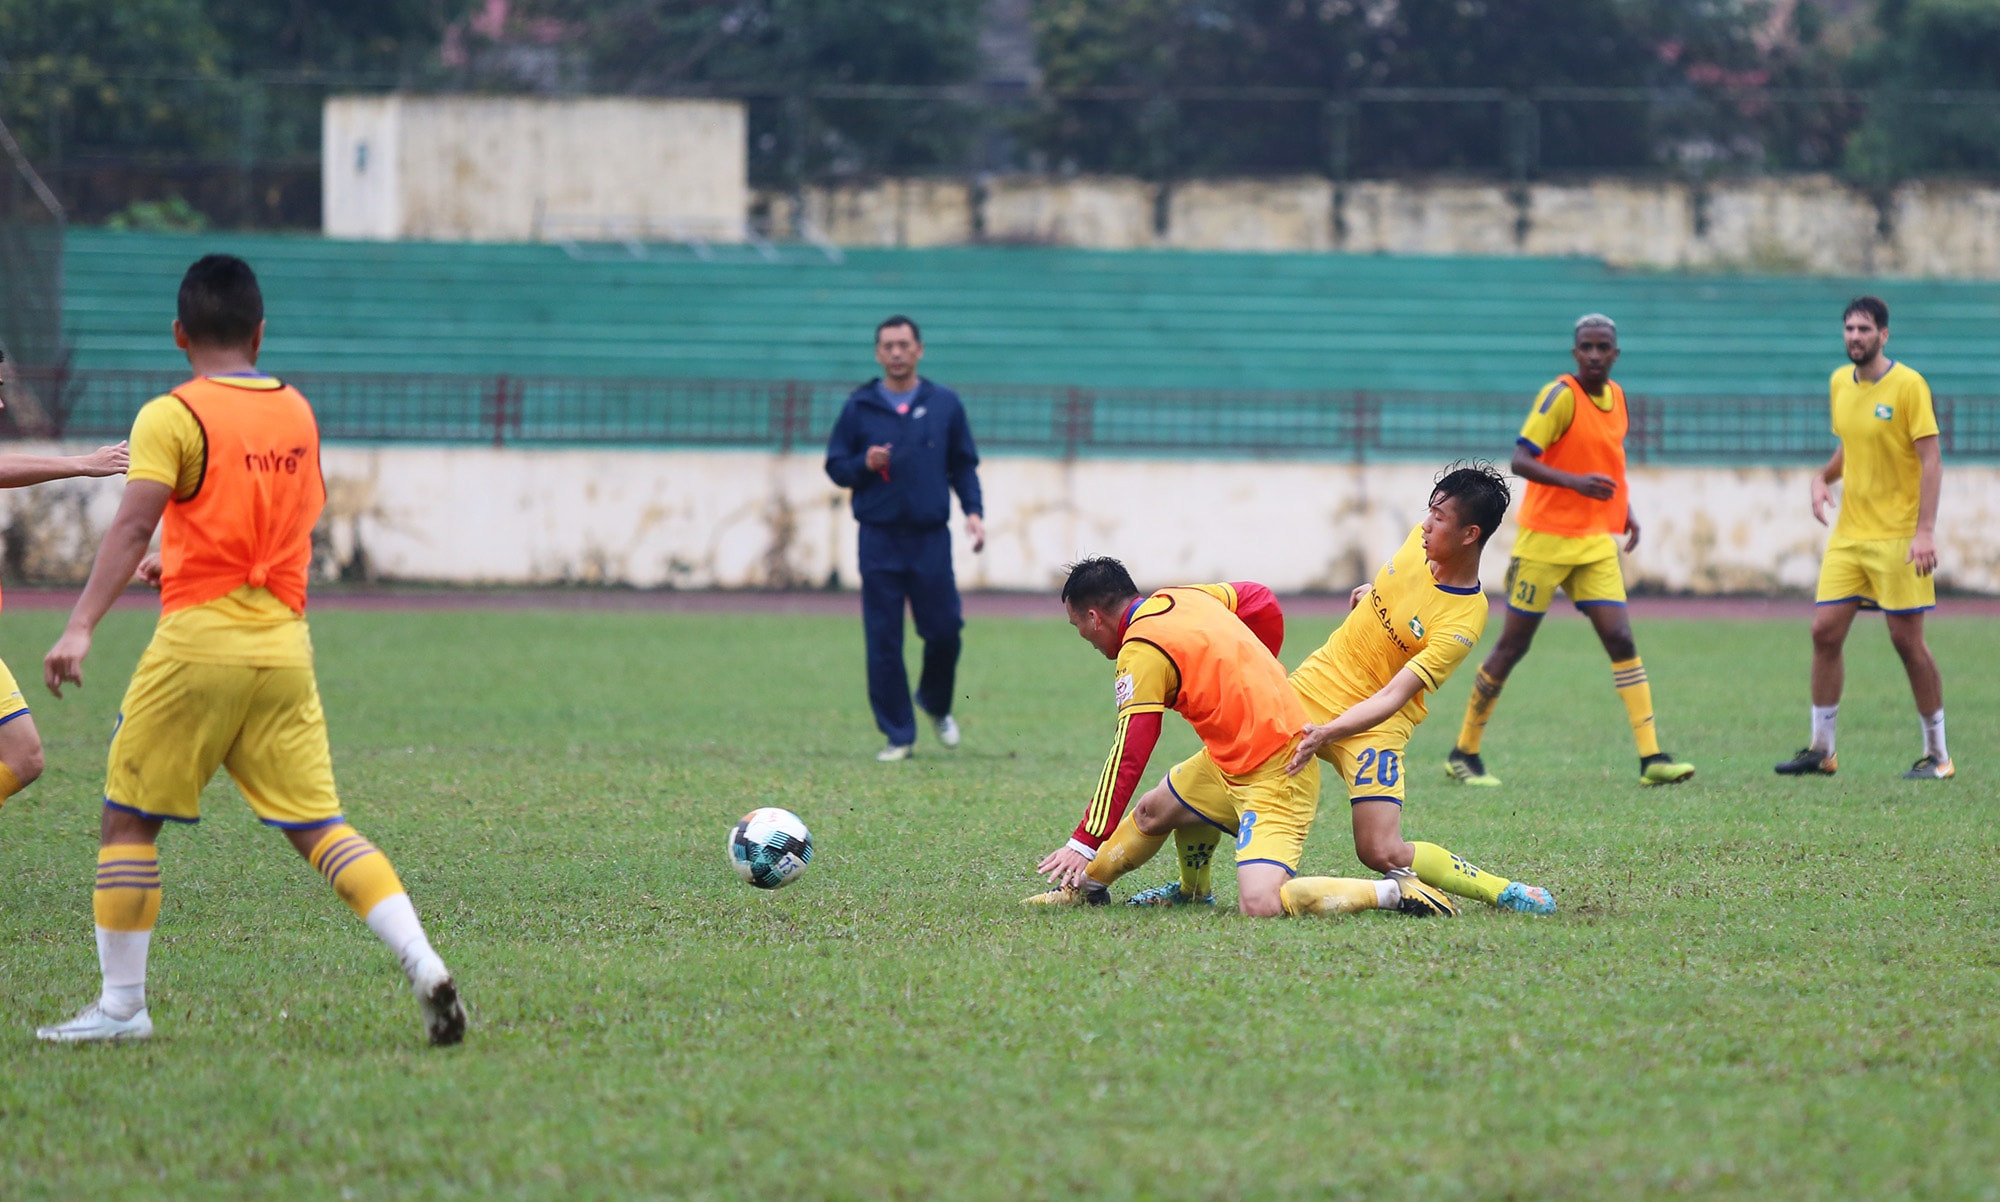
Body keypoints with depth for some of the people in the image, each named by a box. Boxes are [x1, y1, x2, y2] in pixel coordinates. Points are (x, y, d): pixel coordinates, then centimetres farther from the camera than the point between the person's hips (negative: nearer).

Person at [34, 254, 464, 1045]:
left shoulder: (171, 418, -6)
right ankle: (424, 966, -13)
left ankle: (122, 1005, 9)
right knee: (319, 828, 4)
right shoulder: (297, 414, 12)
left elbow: (133, 526, -18)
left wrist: (81, 626, -24)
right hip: (285, 645, 5)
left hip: (199, 645, -5)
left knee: (127, 820, 8)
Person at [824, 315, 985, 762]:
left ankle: (936, 704, 27)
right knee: (883, 642, -3)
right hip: (879, 537, 0)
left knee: (944, 630, -2)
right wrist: (864, 464, -12)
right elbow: (835, 466, 9)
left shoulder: (945, 404, 7)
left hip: (931, 537, 0)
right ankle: (898, 735, 6)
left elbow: (964, 465, 11)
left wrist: (973, 510, -2)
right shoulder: (860, 407, 6)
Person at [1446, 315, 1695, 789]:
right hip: (1545, 537, -6)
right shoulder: (1560, 395, -14)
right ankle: (1464, 753, 14)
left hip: (1595, 543, 6)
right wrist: (1576, 482, -35)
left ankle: (1651, 758, -10)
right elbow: (1520, 460, -22)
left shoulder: (1616, 397, 8)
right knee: (1513, 645, 1)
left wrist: (1624, 510, 15)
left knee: (1620, 639, -6)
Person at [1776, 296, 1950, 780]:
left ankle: (1937, 754, 7)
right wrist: (1823, 477, 5)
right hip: (1849, 535, 6)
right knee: (1825, 631, 0)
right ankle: (1821, 749, 9)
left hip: (1898, 536, -6)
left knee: (1907, 640, -4)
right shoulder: (1840, 383, 10)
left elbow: (1930, 459, -13)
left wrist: (1925, 530, -21)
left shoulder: (1907, 385, -10)